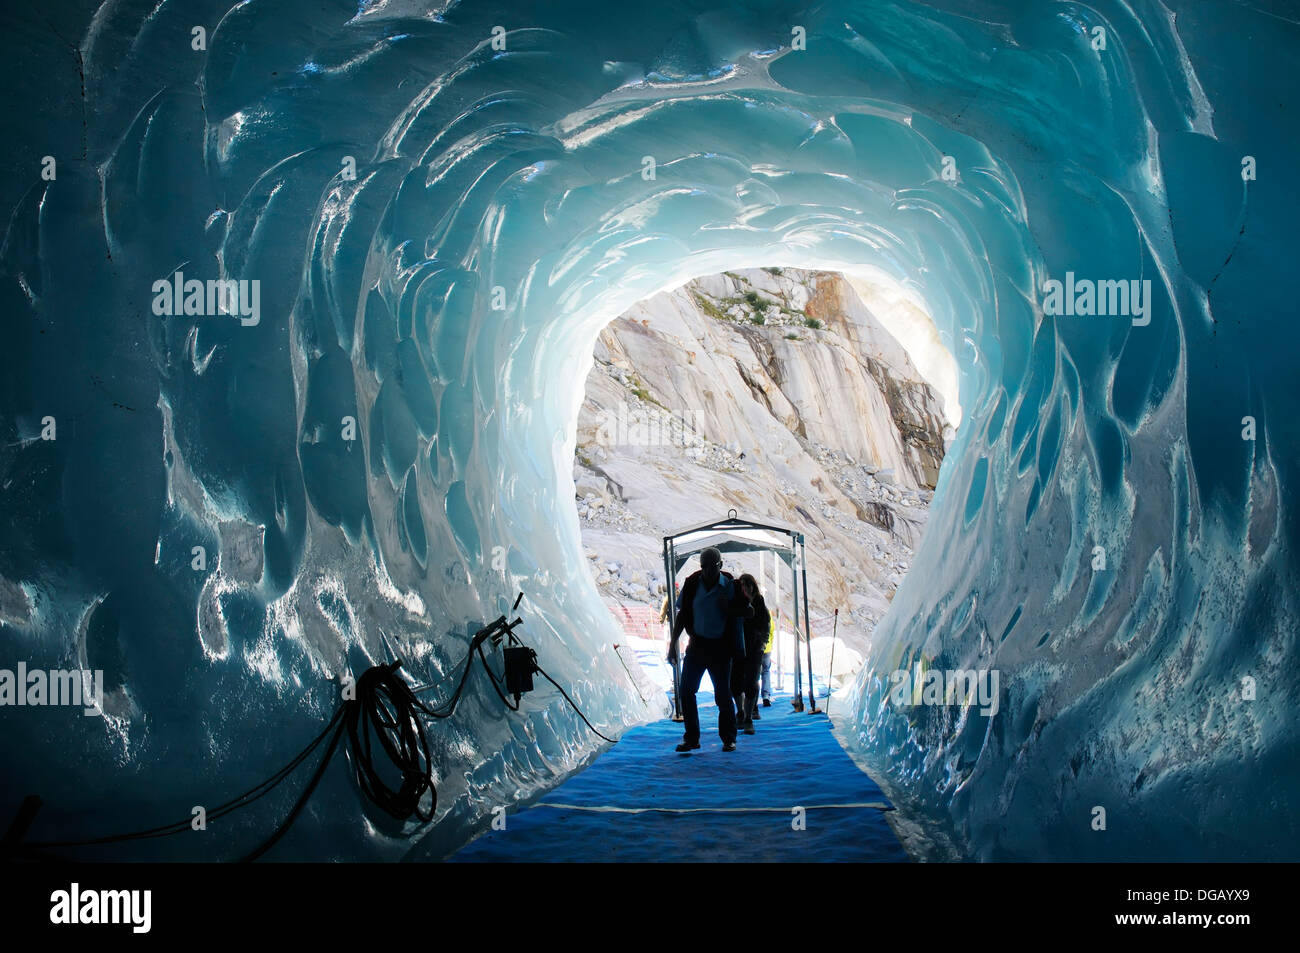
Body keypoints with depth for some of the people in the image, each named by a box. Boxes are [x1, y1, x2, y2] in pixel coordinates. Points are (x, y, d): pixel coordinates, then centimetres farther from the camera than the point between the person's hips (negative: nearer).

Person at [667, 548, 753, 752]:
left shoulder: (730, 586, -6)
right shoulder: (692, 584, 0)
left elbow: (750, 612, 0)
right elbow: (682, 615, 7)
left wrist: (728, 609, -18)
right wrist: (673, 644, 5)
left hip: (720, 647, -2)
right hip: (697, 644, 3)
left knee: (722, 694, 2)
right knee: (686, 690, -2)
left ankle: (728, 739, 17)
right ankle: (691, 738, 9)